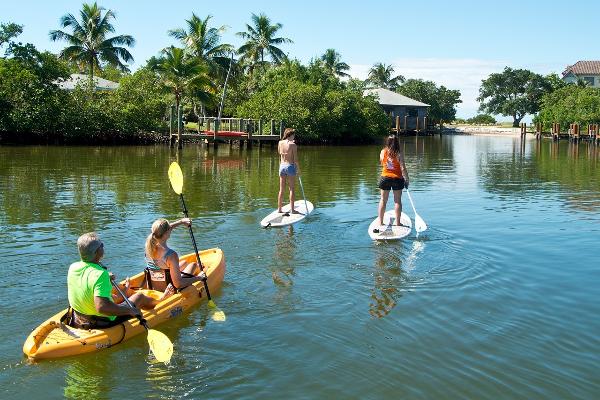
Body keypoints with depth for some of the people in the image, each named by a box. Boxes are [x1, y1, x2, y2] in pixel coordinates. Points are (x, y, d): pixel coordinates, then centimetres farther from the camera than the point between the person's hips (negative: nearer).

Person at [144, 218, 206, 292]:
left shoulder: (149, 245, -12)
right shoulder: (171, 255, -33)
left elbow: (162, 230, 11)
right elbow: (178, 284, -30)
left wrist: (182, 221, 18)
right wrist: (198, 278, -16)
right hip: (171, 290, -6)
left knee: (185, 262, 30)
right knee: (193, 264, 20)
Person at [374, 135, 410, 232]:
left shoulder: (383, 152, -3)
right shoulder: (399, 153, -12)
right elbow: (403, 168, -13)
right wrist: (406, 180, -5)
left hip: (385, 178, 2)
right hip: (397, 178, -2)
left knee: (383, 200, 10)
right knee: (397, 200, 7)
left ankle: (380, 222, 14)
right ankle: (398, 222, 11)